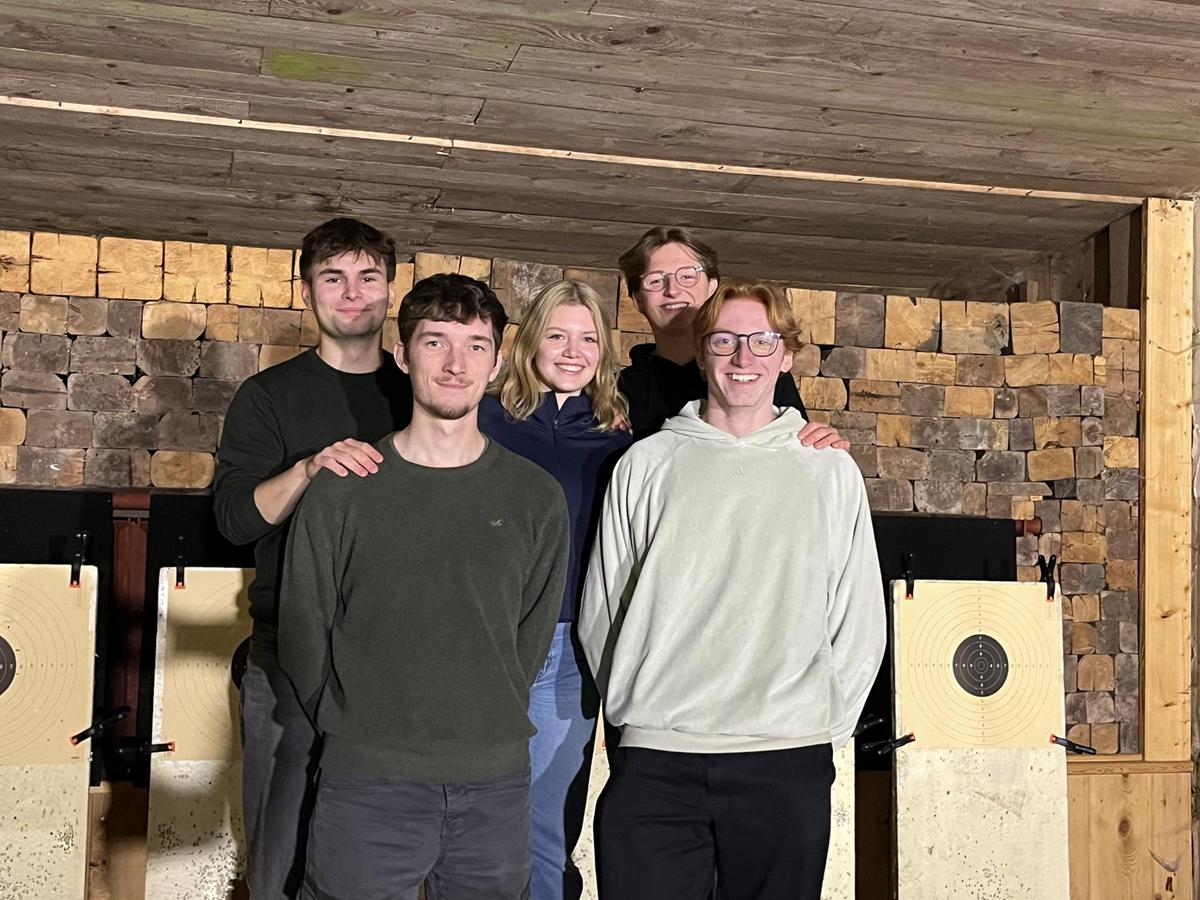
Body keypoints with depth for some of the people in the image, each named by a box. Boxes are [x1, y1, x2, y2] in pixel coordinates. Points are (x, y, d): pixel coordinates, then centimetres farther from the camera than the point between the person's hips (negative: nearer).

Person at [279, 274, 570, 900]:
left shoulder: (537, 499, 3)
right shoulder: (341, 490, 0)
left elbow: (530, 639, 7)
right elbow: (303, 632, 4)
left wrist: (486, 727, 5)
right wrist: (357, 729, 6)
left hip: (495, 785, 2)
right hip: (365, 785, -1)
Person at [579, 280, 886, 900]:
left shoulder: (831, 471, 9)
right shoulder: (647, 464, 8)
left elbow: (861, 624, 9)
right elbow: (600, 610, 10)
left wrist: (821, 726, 4)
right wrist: (633, 709, 6)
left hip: (787, 762, 1)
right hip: (655, 762, 0)